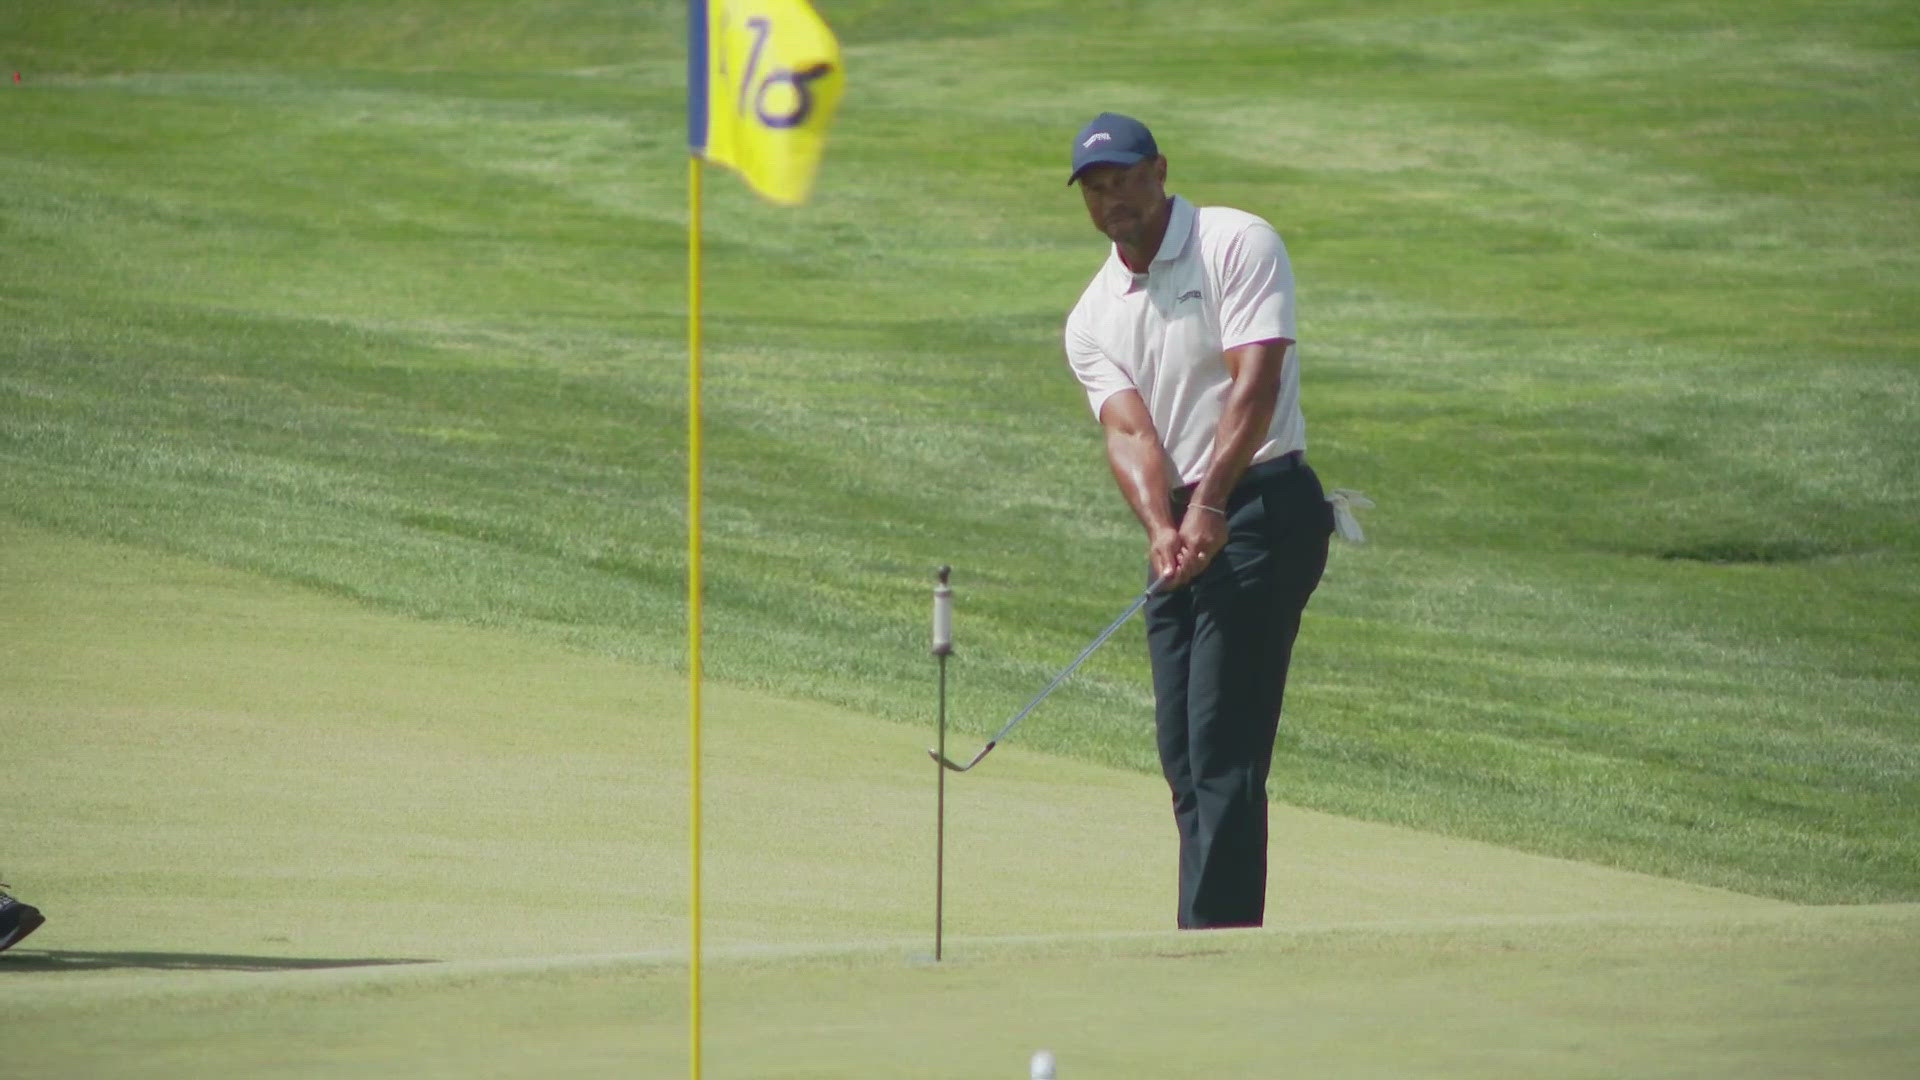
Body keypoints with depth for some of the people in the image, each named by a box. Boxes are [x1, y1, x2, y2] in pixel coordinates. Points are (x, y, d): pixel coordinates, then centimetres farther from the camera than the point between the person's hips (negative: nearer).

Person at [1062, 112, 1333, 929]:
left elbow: (1256, 381, -16)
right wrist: (1161, 529, -23)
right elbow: (1129, 431, -4)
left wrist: (1209, 503, -28)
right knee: (1182, 753, 6)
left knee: (1222, 745, -14)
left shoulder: (1238, 245, -5)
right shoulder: (1092, 320, 12)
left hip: (1260, 504, -7)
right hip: (1181, 531, 7)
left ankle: (1214, 938, -18)